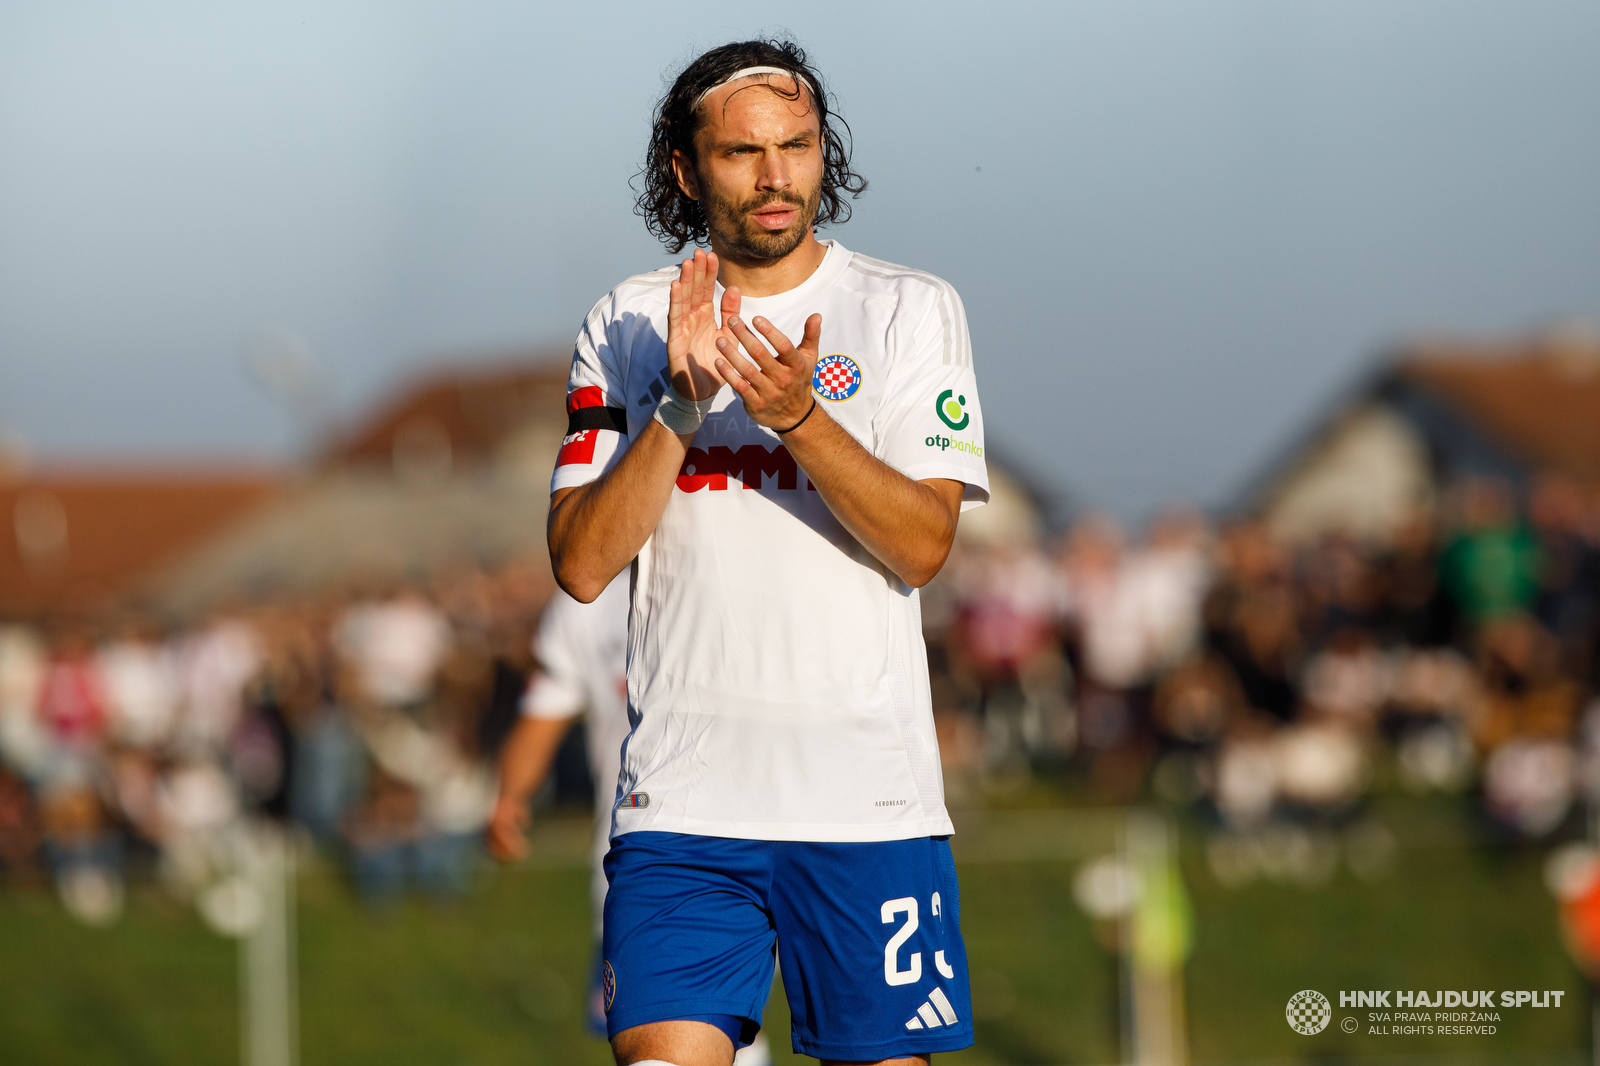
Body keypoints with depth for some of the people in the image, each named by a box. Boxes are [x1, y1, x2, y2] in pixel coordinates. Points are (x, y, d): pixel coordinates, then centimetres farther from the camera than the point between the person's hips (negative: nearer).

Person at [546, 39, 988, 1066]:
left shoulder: (910, 309, 4)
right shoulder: (627, 325, 8)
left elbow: (923, 546, -6)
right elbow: (582, 563, 0)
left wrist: (798, 414, -20)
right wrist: (684, 402, -12)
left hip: (869, 796, 0)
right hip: (683, 790, 0)